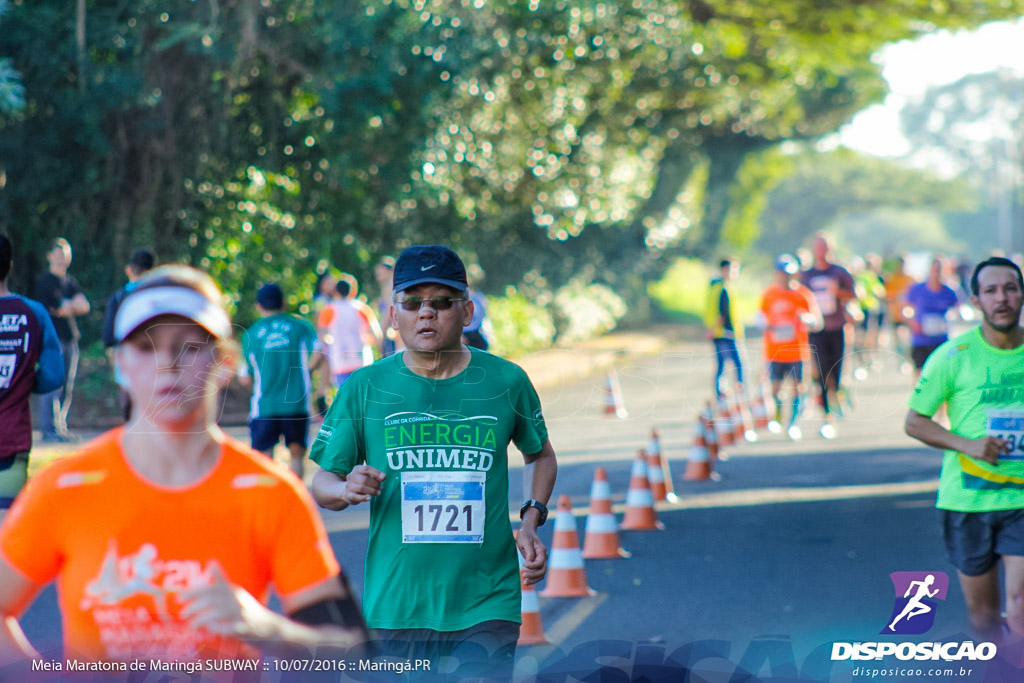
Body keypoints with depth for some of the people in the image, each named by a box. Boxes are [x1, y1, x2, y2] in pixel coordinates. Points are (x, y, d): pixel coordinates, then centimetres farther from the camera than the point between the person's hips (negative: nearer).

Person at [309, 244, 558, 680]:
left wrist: (531, 522, 3)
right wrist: (347, 489, -17)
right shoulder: (364, 388, 1)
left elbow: (541, 455, 19)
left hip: (487, 605, 0)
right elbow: (321, 484, 6)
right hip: (395, 606, 1)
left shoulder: (506, 381, 3)